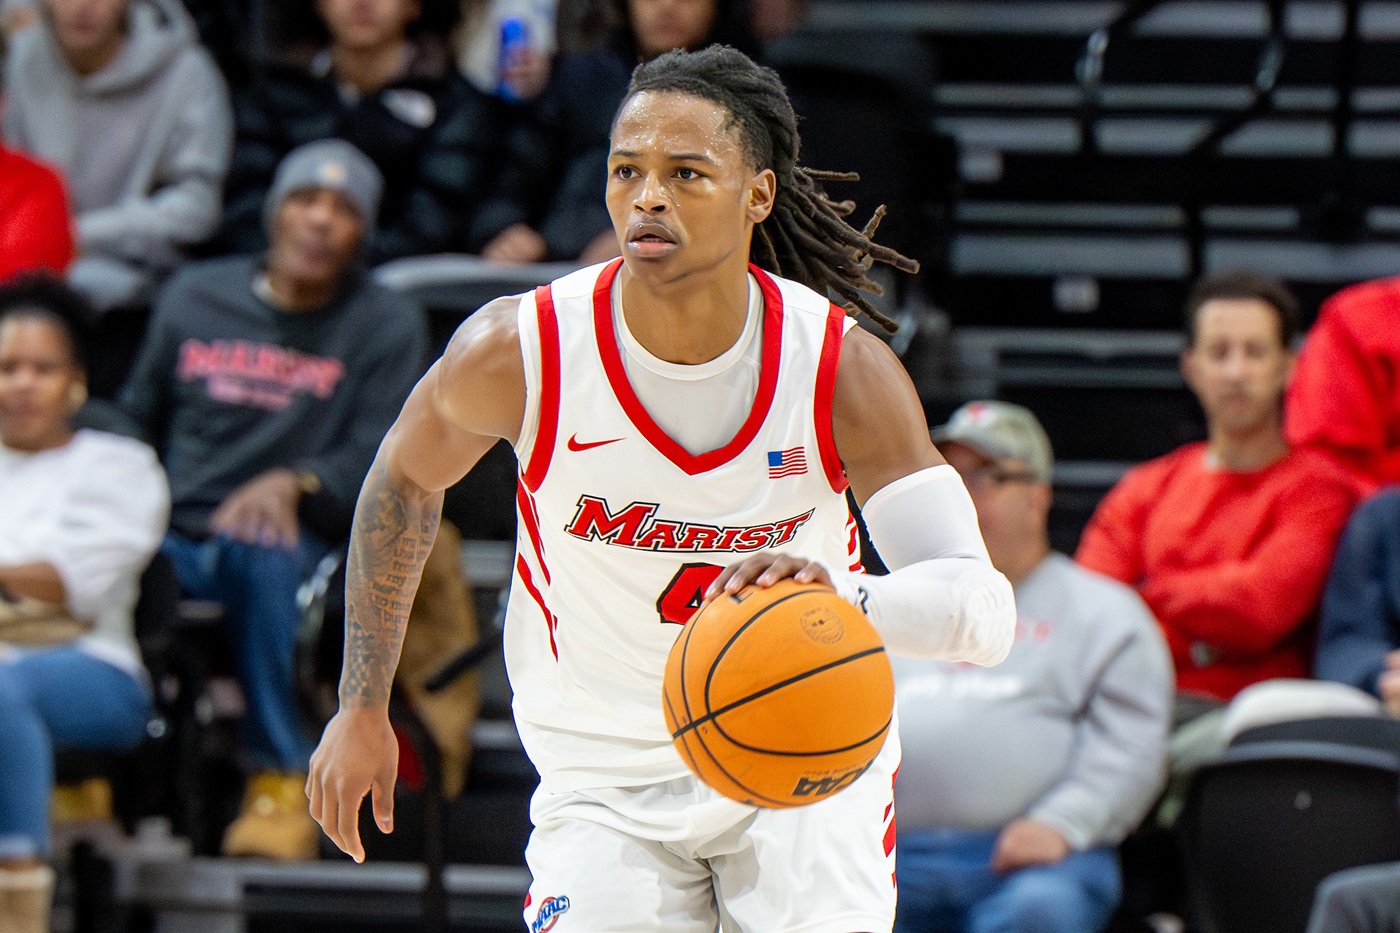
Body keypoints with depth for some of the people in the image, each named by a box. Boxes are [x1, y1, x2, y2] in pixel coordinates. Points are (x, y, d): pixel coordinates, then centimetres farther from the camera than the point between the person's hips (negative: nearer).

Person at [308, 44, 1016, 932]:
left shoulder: (844, 371, -19)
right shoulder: (517, 355, -19)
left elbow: (982, 609, -25)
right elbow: (405, 478, 4)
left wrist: (844, 596, -47)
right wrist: (364, 709, 8)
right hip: (607, 783, 0)